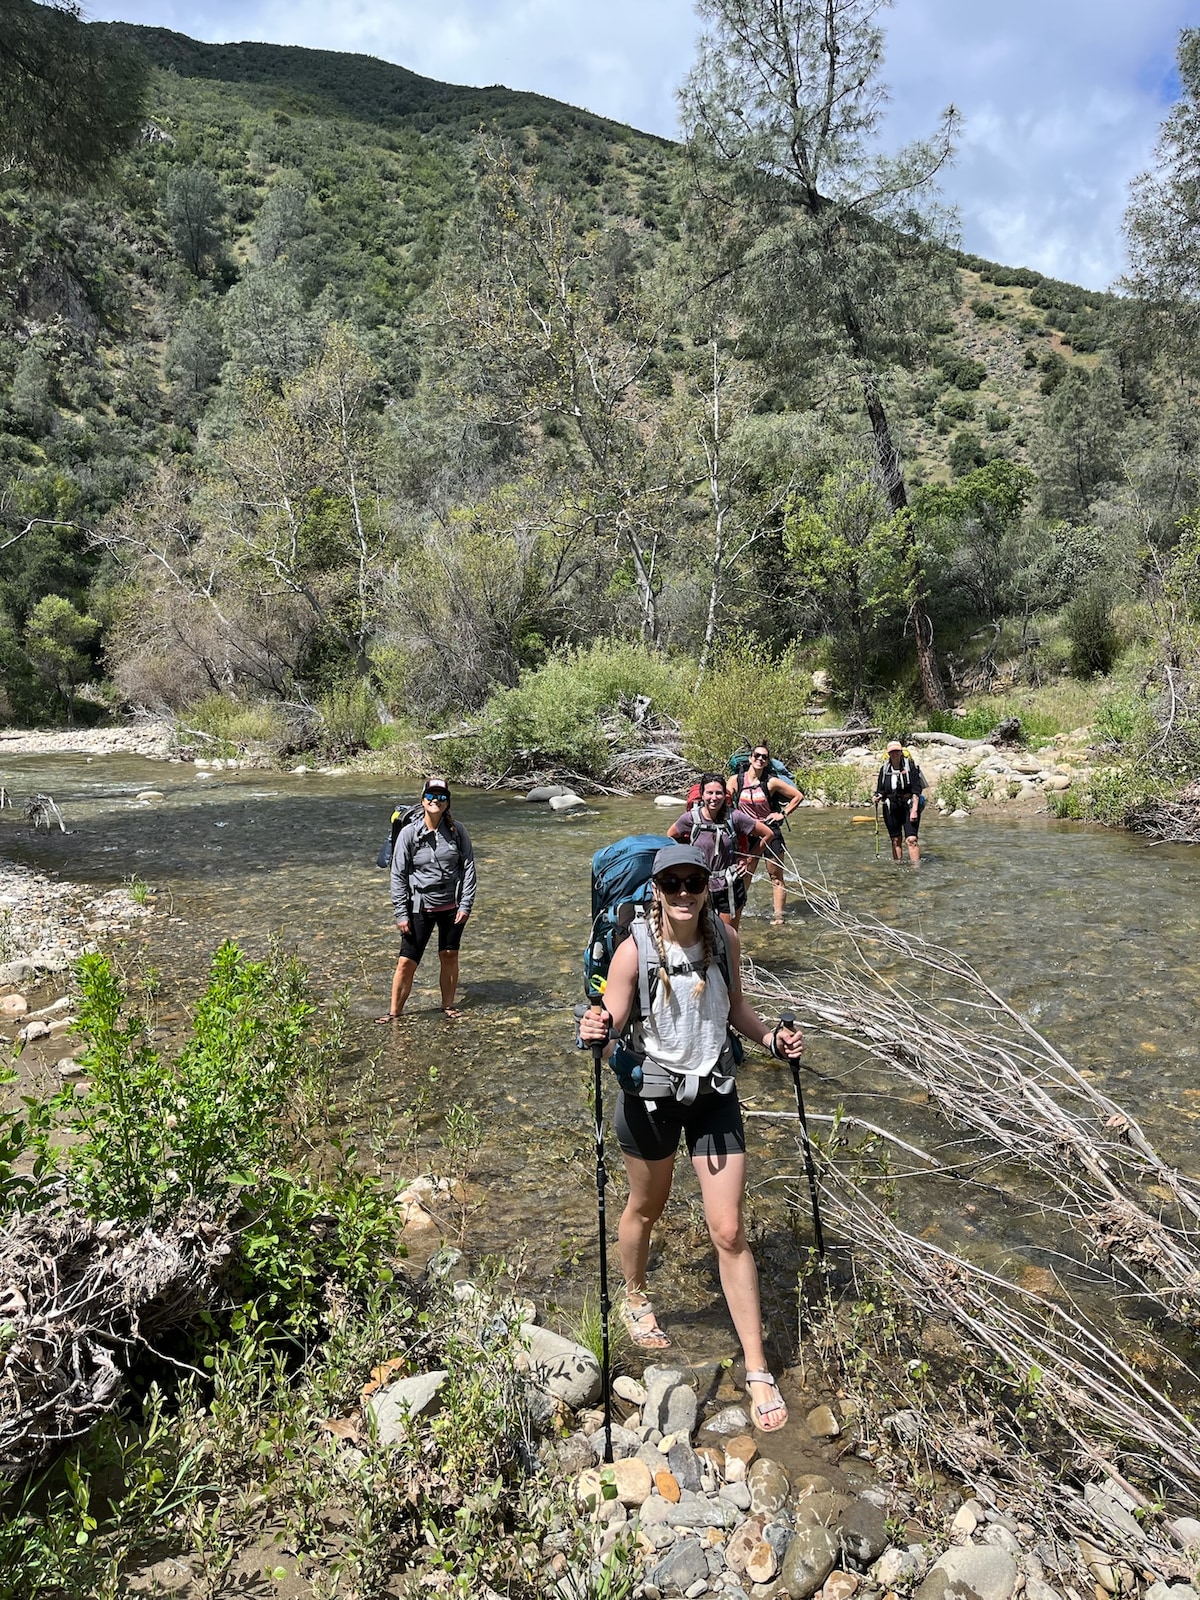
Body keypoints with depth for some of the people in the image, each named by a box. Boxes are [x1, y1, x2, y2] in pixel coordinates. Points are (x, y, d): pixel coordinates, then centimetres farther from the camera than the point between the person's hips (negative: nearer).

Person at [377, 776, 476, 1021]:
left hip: (452, 906, 2)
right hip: (420, 908, -1)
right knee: (406, 962, 0)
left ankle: (448, 1006, 29)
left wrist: (466, 905, -6)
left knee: (449, 956, 12)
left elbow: (468, 867, 0)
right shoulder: (409, 833, -8)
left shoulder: (457, 831, -4)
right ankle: (395, 1012, 15)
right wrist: (401, 914, -8)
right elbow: (398, 875, -5)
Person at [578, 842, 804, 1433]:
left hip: (714, 1092, 2)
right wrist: (597, 1031, -40)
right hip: (650, 1093, -2)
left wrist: (770, 1037, -7)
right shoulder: (635, 950, -21)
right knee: (645, 1208, 21)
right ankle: (635, 1300, 52)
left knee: (729, 1232, 3)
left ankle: (758, 1371, 18)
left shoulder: (724, 939, -9)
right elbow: (611, 1028, -18)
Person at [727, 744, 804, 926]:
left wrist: (783, 813, -3)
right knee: (742, 877, 4)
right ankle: (735, 917, 13)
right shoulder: (736, 780, -2)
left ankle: (778, 916, 8)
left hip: (771, 833, -1)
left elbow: (798, 796, 2)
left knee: (776, 877, 4)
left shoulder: (771, 782, -6)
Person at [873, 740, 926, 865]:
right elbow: (880, 790, 12)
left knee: (911, 839, -13)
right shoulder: (884, 769, 5)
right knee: (896, 840, 9)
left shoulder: (910, 766, -5)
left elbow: (916, 790, -8)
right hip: (891, 808, 4)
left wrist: (914, 809, -15)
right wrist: (878, 796, -11)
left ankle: (916, 867, -12)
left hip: (908, 806, -3)